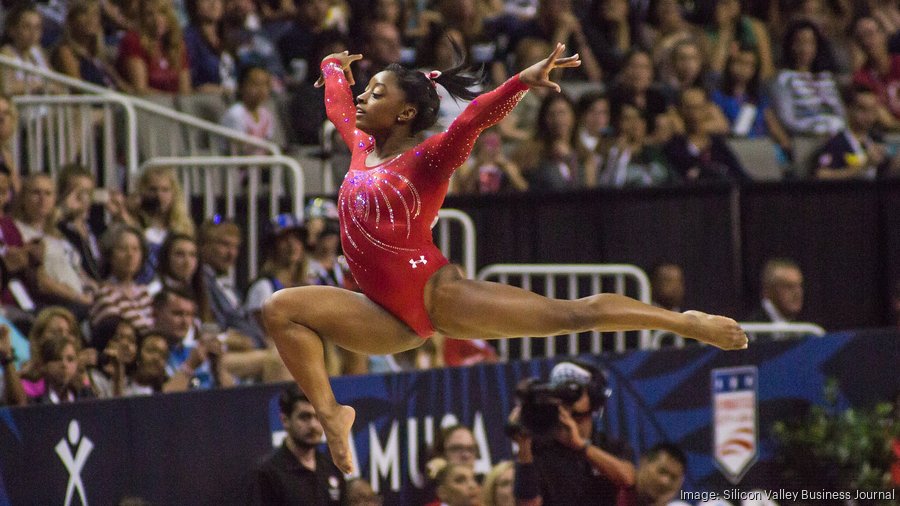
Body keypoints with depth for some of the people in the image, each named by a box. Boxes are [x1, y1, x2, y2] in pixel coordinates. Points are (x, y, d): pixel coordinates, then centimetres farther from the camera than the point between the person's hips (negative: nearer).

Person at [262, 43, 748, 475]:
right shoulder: (362, 148, 14)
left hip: (441, 296, -6)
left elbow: (474, 117, -22)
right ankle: (330, 413, -13)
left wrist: (522, 81, -38)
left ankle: (687, 323, -2)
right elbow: (338, 105, 35)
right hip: (391, 317, 7)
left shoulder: (427, 158, -5)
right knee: (280, 309, -7)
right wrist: (334, 68, 54)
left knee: (566, 314, -11)